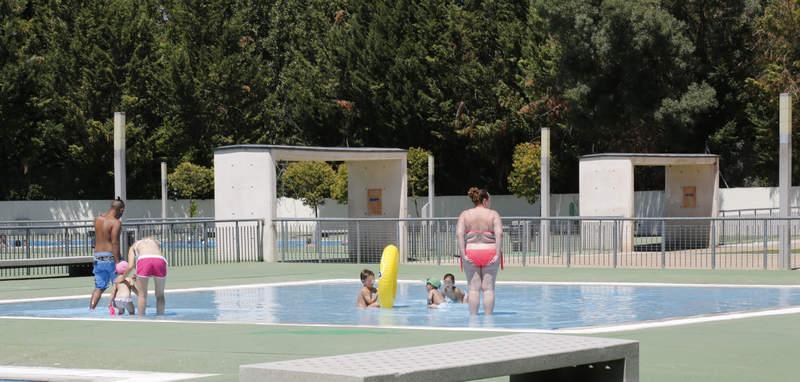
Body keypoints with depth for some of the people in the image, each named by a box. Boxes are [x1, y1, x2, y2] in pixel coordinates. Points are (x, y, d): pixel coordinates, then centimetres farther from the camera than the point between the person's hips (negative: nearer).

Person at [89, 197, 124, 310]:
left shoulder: (98, 219, 8)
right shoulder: (116, 222, -12)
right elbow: (115, 243, -18)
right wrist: (117, 262, -20)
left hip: (98, 256, 6)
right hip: (110, 257, -6)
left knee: (99, 287, 10)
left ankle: (91, 310, -3)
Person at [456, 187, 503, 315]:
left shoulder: (465, 215, 6)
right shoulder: (493, 214, 1)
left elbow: (459, 234, -7)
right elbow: (499, 233, -12)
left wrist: (463, 254, -9)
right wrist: (498, 254, -12)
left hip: (471, 252, 1)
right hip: (490, 253, -1)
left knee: (473, 288, 4)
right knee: (488, 288, 4)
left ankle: (473, 317, 3)